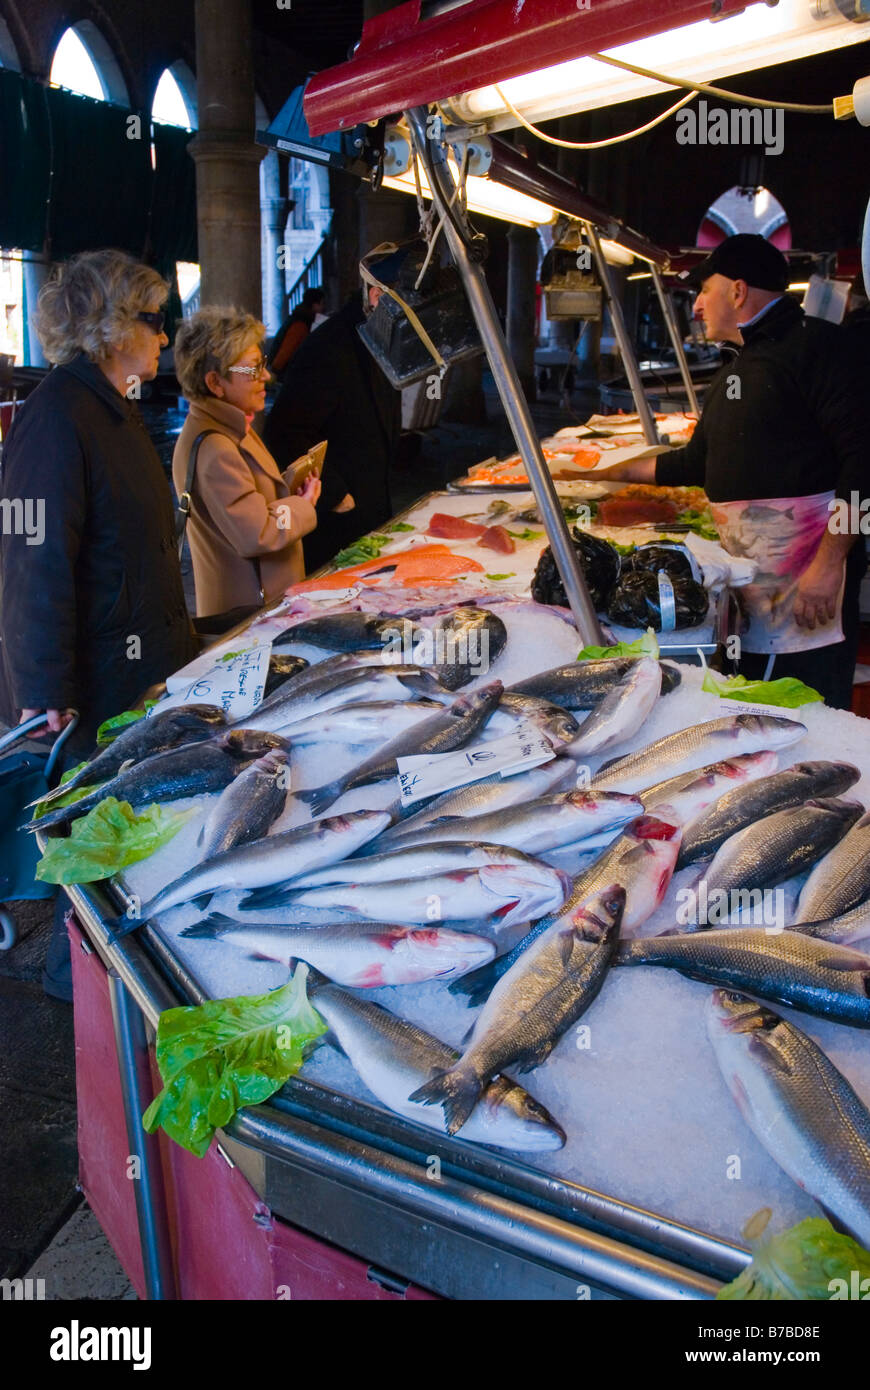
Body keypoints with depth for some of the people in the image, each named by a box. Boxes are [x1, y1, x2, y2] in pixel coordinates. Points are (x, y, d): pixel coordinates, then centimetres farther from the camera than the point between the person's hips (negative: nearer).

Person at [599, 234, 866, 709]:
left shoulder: (813, 344, -6)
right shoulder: (732, 369, 21)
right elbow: (697, 462, 33)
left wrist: (829, 563, -22)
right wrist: (613, 472, 35)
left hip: (807, 579, -8)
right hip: (748, 580, 9)